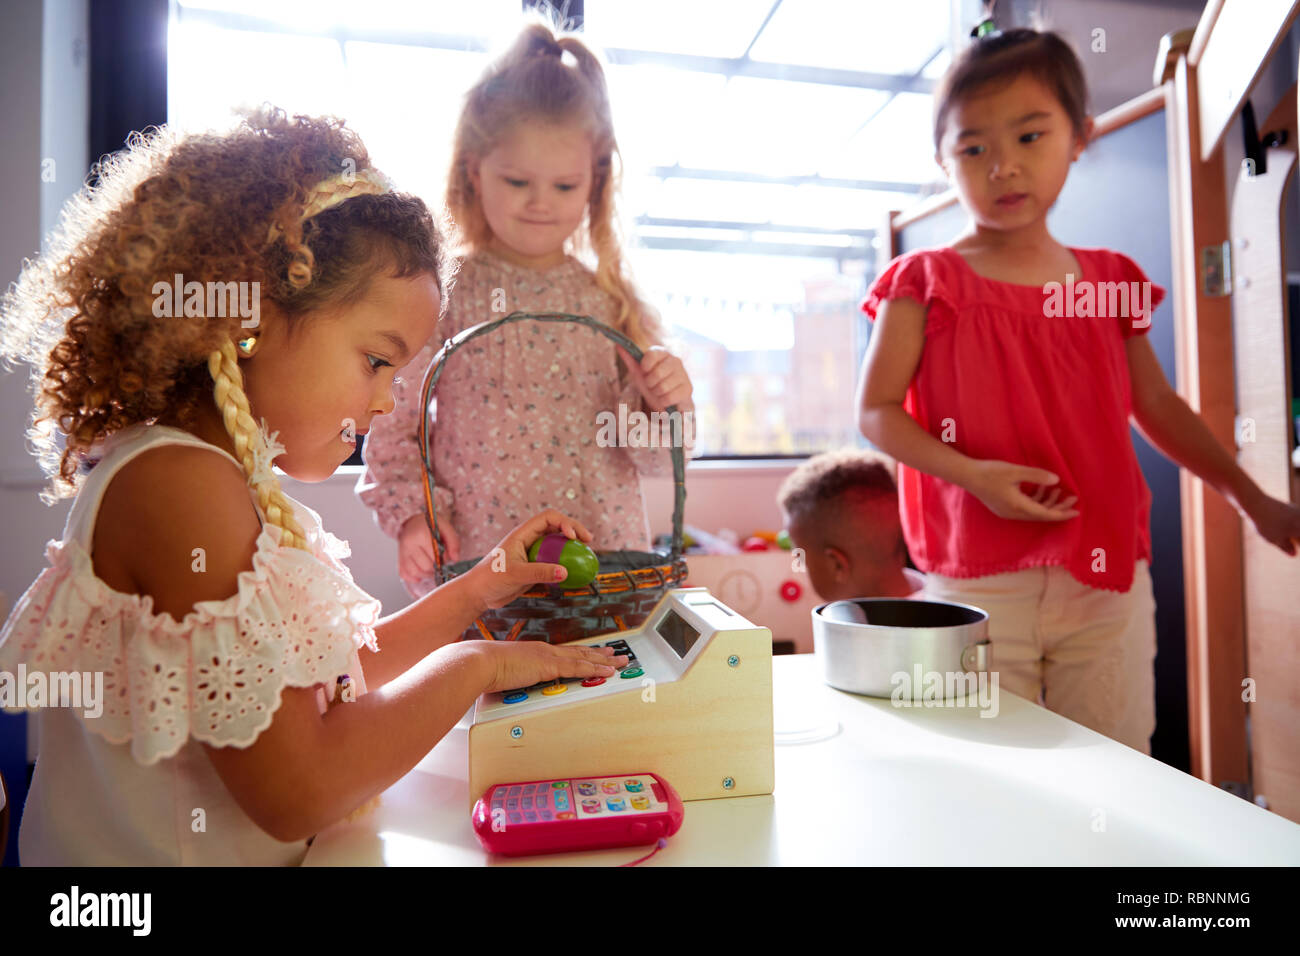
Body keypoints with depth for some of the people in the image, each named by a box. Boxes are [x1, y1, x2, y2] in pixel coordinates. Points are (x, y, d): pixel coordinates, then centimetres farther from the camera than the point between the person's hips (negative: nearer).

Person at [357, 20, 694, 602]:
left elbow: (653, 459, 5)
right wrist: (411, 513, -11)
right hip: (472, 571, -1)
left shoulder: (613, 302, 4)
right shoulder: (442, 295, -2)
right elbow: (392, 424, 3)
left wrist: (665, 404, -14)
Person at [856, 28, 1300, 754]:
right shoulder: (927, 283, -1)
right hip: (979, 585, -3)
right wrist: (972, 474, -18)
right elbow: (877, 410, -4)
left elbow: (1157, 406, 19)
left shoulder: (1111, 282, 11)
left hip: (1108, 582, 4)